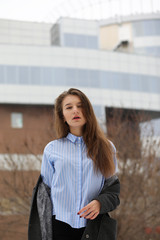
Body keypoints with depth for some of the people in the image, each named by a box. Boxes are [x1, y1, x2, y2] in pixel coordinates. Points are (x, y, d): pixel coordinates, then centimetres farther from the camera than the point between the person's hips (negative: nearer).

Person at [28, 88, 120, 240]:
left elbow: (112, 188, 9)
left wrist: (100, 203, -11)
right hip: (60, 227, 0)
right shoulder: (52, 149, 7)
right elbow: (45, 190, 12)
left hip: (93, 227, 0)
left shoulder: (106, 147, 7)